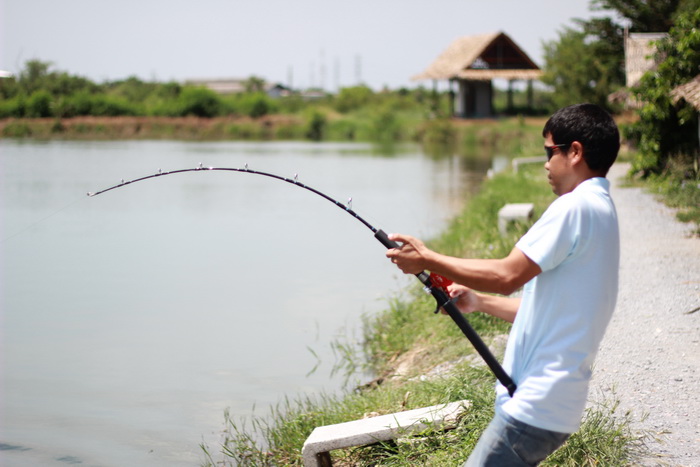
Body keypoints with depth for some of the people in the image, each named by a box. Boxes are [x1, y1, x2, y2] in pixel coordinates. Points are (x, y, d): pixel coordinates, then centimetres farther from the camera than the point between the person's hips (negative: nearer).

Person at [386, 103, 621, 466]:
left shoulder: (577, 206, -14)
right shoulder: (602, 210, 18)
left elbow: (508, 276, -19)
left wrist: (427, 259, -9)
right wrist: (478, 301, 16)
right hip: (553, 403, 10)